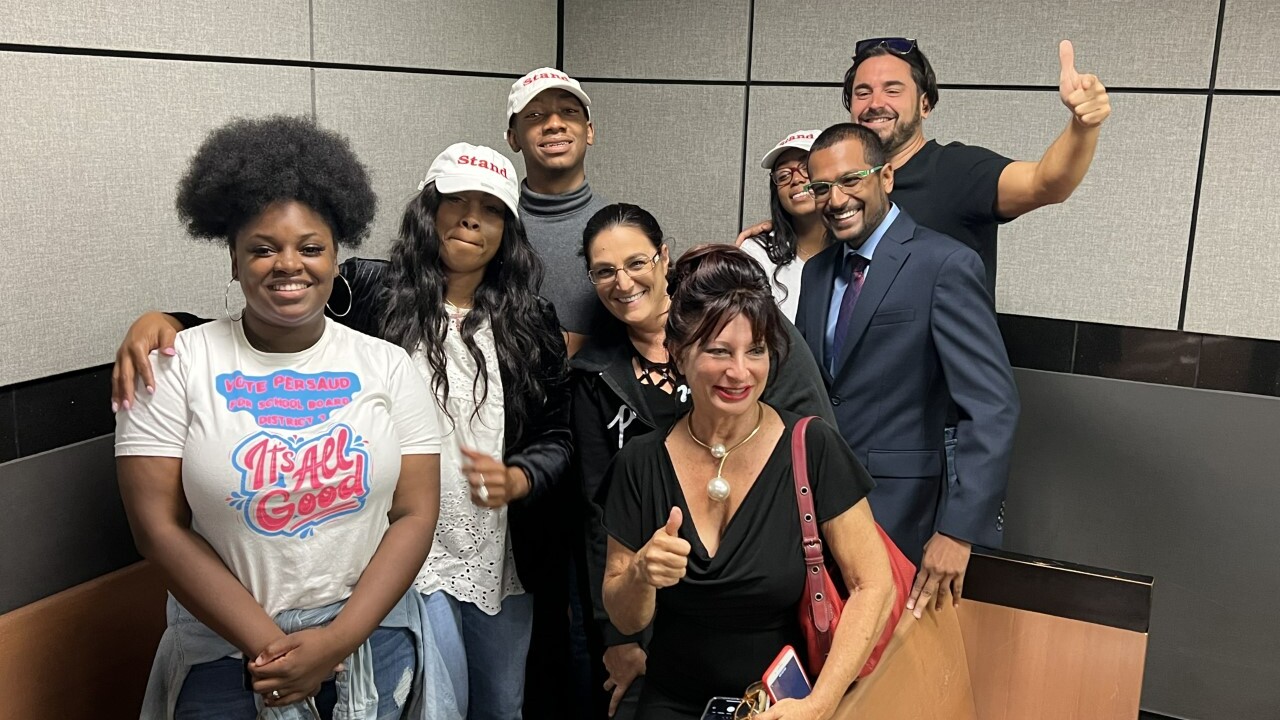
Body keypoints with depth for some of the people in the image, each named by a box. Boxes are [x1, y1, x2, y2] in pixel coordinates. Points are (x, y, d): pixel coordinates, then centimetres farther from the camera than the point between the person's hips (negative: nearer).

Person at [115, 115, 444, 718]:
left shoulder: (386, 366, -3)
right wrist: (268, 645, -13)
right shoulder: (176, 365, -7)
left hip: (371, 642, 2)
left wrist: (338, 641, -14)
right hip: (226, 657, -1)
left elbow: (415, 514, -5)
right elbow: (160, 527, -9)